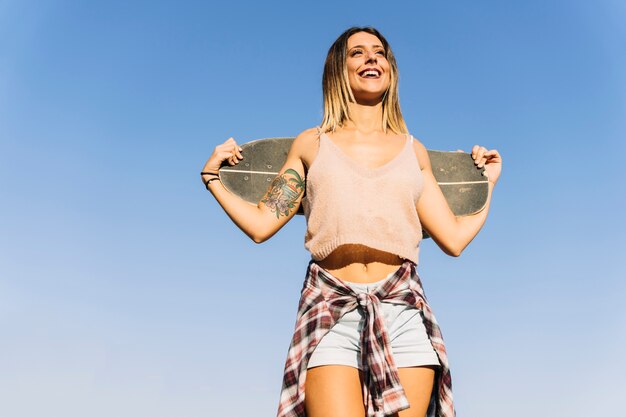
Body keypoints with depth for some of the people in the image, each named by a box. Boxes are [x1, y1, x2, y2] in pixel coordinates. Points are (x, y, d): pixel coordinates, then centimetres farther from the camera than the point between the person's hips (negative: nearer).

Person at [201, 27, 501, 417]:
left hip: (404, 311, 2)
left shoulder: (413, 150, 18)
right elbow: (261, 224, 12)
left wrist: (489, 181, 24)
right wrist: (212, 175, 16)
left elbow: (455, 238, 17)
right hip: (332, 311, -1)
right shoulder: (311, 144, 15)